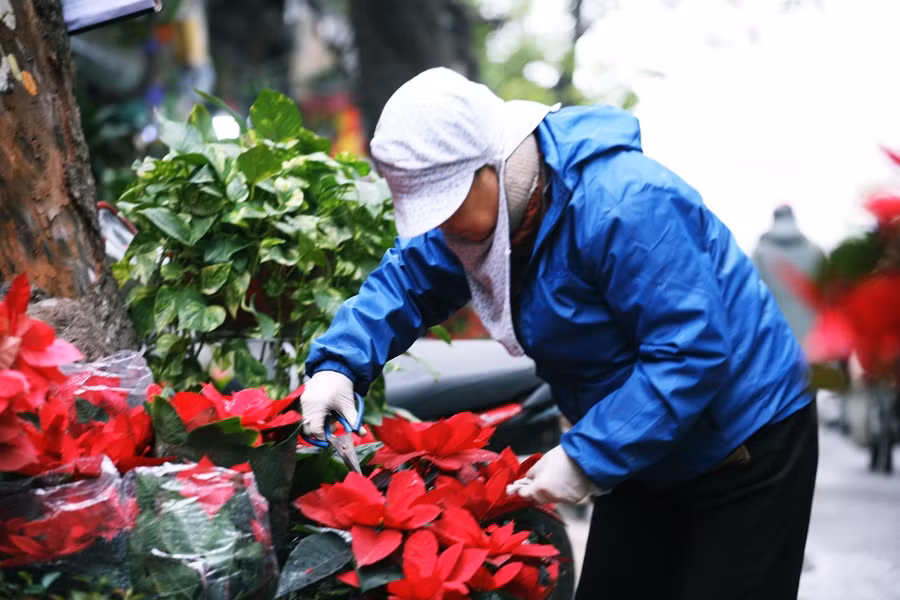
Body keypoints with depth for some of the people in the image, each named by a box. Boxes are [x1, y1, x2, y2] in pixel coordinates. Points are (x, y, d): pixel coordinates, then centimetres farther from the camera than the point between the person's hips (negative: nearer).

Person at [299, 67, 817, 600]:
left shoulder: (622, 206, -32)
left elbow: (692, 352, -33)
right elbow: (406, 282, 5)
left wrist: (587, 457, -32)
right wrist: (337, 364, -13)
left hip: (747, 450, -8)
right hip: (645, 454, 8)